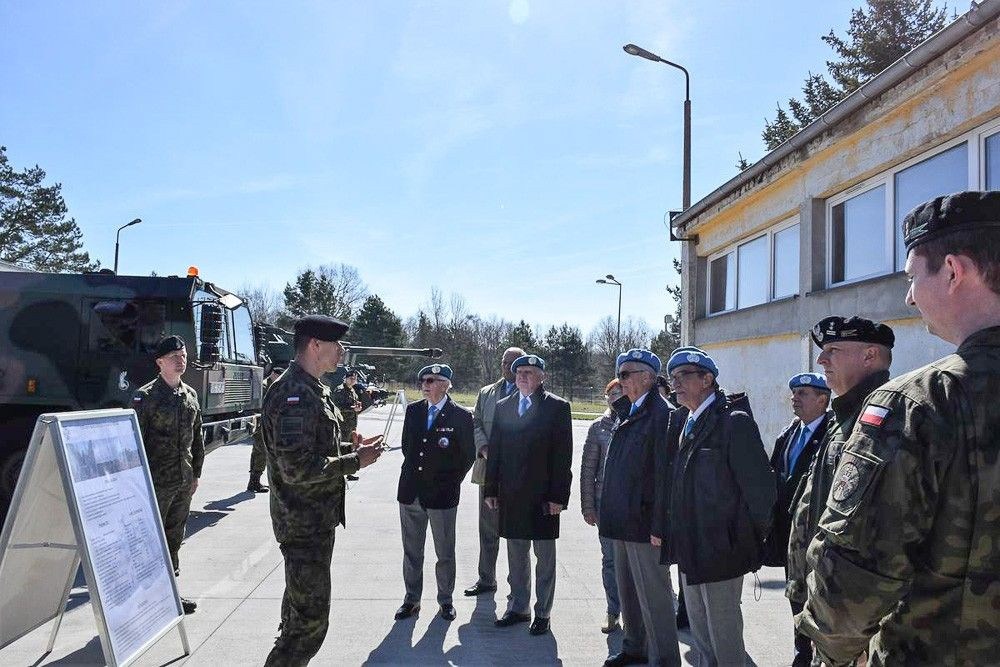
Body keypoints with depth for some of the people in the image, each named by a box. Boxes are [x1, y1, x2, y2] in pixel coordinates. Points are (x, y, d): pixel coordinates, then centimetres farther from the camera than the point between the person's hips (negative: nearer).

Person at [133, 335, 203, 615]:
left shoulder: (190, 395, 10)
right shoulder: (146, 396, -9)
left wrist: (196, 474, 16)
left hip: (183, 482, 7)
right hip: (156, 482, -7)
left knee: (174, 538, 15)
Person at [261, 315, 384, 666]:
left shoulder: (314, 389, 11)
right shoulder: (294, 393, -22)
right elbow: (297, 468, -28)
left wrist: (351, 449, 6)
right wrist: (355, 461, -20)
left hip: (316, 519, 11)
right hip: (305, 523, -11)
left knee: (299, 607, 24)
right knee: (310, 619, -4)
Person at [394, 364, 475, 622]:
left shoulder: (461, 416, -8)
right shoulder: (413, 410, 5)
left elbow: (468, 455, -1)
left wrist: (451, 482, 0)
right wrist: (413, 471, 12)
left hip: (442, 494, -4)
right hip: (411, 493, 4)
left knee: (445, 553, 10)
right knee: (411, 551, 14)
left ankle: (445, 600, 27)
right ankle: (412, 599, 29)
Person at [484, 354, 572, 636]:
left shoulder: (558, 407, -5)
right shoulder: (503, 407, 8)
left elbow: (563, 455, -8)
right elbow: (495, 451, 9)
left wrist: (558, 496, -12)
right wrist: (491, 490, 6)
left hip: (543, 495, -4)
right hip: (511, 495, 4)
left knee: (544, 556, 7)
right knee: (516, 555, 15)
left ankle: (542, 613, 20)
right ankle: (517, 607, 29)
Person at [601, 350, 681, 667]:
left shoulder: (662, 414, -15)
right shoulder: (628, 414, 13)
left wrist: (660, 525, -22)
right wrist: (611, 515, 16)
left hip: (645, 522, -9)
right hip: (623, 521, 9)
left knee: (653, 595, 1)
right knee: (628, 590, 20)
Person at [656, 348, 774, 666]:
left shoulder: (734, 421, -15)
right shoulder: (679, 421, 9)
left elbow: (759, 485, -15)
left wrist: (754, 539, -7)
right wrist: (663, 528, 8)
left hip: (721, 552, -8)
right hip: (688, 548, 8)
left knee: (724, 632, 5)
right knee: (699, 631, 21)